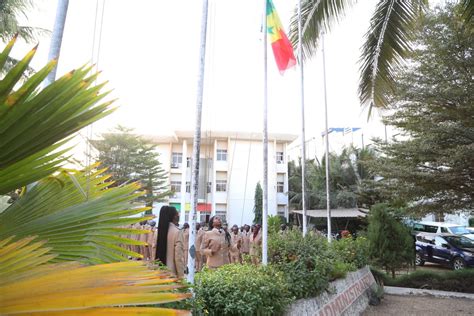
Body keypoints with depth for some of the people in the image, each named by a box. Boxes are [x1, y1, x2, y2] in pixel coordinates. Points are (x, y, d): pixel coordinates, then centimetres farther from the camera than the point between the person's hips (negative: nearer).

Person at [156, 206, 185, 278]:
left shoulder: (160, 230, 3)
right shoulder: (177, 232, -16)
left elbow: (156, 250, 9)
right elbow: (179, 256, -16)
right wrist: (181, 276, -10)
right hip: (172, 272, -6)